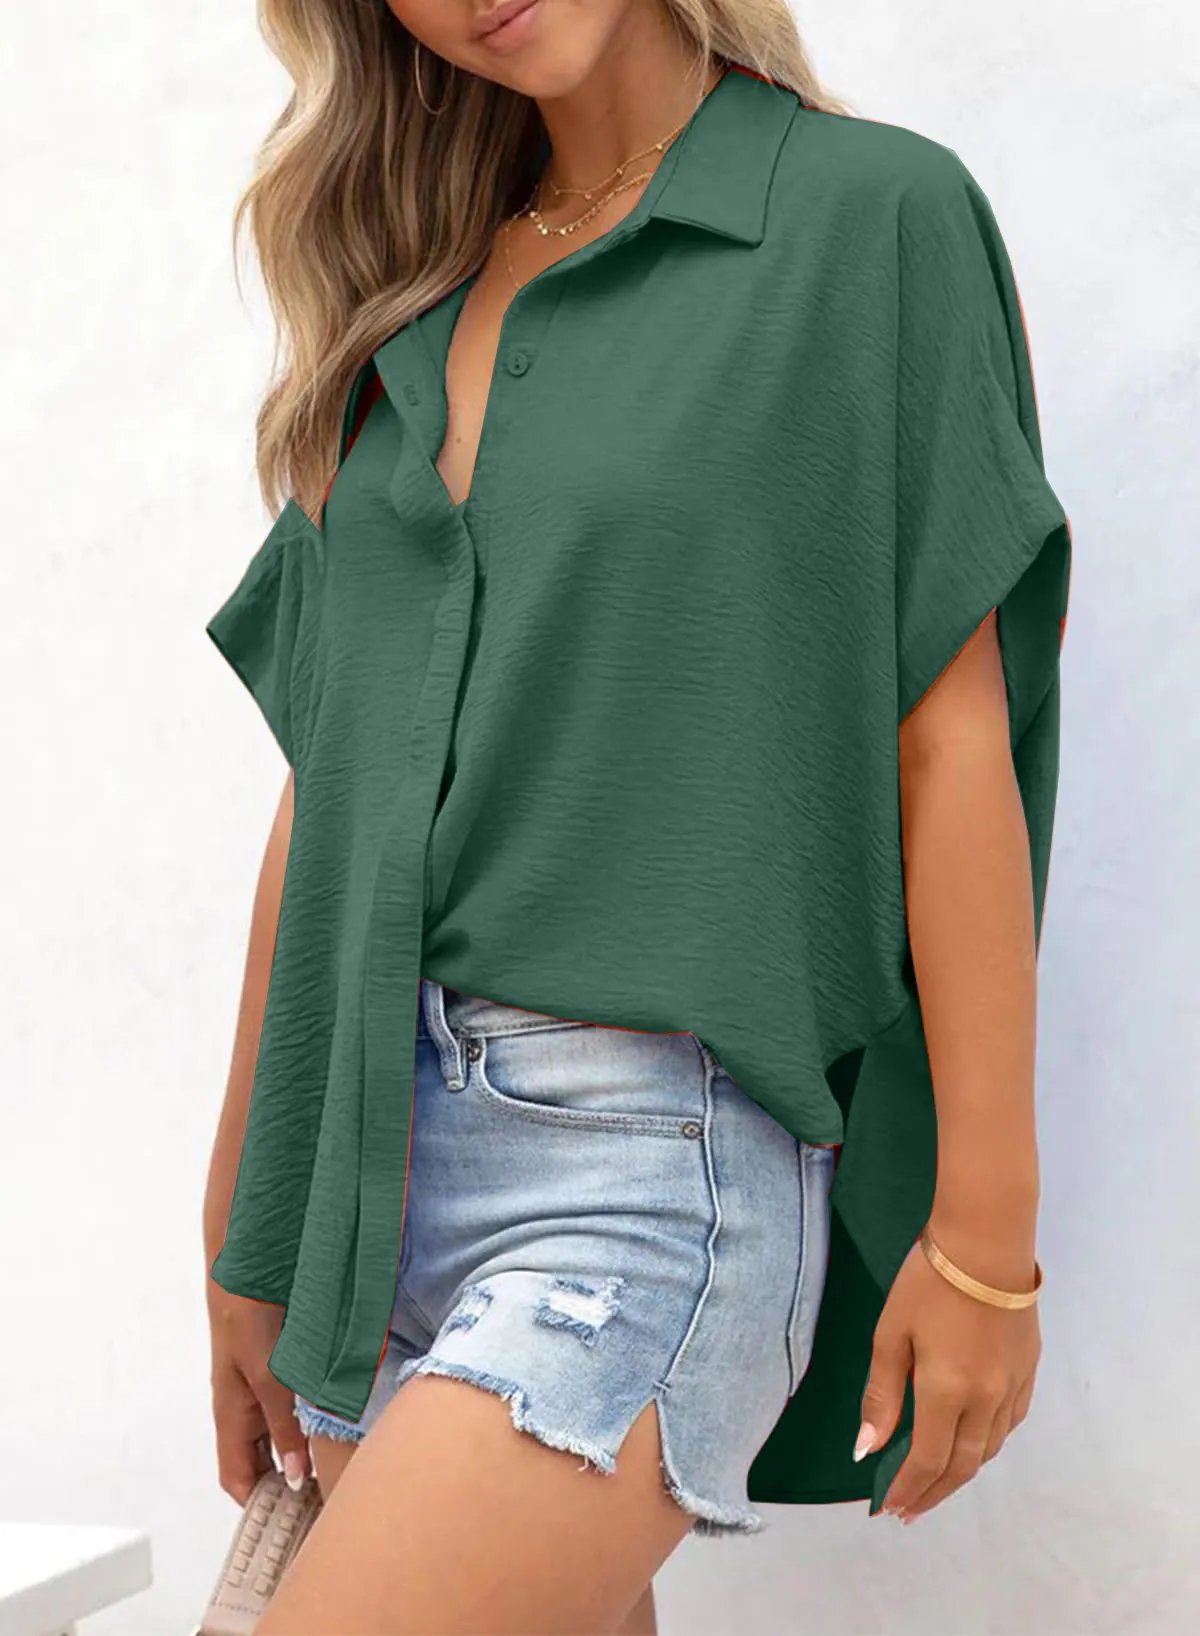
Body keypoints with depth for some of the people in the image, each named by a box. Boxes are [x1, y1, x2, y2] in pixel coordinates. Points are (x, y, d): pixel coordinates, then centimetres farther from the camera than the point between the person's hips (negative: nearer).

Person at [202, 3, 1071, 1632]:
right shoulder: (408, 300, 15)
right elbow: (327, 774, 14)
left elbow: (951, 739, -5)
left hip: (653, 1150, -6)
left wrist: (987, 1234, -7)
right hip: (376, 1150, 6)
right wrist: (247, 1233, 16)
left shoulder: (873, 213, -1)